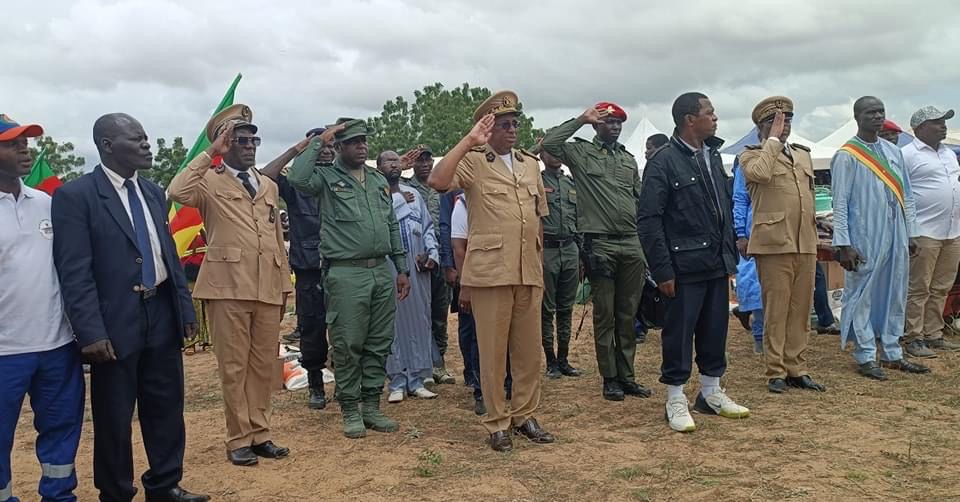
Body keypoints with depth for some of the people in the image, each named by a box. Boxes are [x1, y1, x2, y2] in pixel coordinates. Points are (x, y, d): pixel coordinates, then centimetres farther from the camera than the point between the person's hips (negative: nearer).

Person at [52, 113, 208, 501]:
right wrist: (91, 332, -20)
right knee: (114, 418, 8)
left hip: (161, 314, 6)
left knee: (166, 408, 14)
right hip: (116, 322, -6)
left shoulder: (153, 192, 10)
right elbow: (74, 271, -15)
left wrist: (185, 308, 12)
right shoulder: (75, 195, -10)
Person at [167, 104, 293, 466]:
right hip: (228, 286, -5)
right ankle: (239, 439, 12)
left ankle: (260, 433, 21)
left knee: (264, 364, 9)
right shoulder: (210, 182, 2)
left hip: (267, 288, 5)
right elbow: (177, 191, -22)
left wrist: (284, 287, 15)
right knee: (234, 366, 1)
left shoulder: (269, 186, 19)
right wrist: (210, 153, -15)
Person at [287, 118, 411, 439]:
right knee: (348, 345, 0)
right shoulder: (327, 179, 1)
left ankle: (372, 406, 20)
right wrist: (318, 141, -12)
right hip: (346, 274, -5)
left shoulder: (379, 180, 17)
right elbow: (297, 178, -22)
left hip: (383, 271, 6)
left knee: (379, 343, 9)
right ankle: (350, 410, 12)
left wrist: (402, 269, 14)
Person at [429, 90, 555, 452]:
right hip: (490, 272, -5)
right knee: (492, 351, 3)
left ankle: (524, 415, 26)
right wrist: (469, 141, -18)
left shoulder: (530, 164, 16)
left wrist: (540, 266, 17)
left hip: (529, 273, 5)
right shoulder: (473, 162, -2)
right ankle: (497, 423, 15)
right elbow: (437, 181, -22)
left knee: (529, 349, 11)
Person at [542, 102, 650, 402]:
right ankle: (609, 378, 12)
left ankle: (626, 375, 19)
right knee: (605, 314, 2)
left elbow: (640, 200, 18)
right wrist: (581, 119, -8)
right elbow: (549, 143, -16)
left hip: (632, 244, 5)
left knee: (628, 314, 10)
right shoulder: (581, 152, 2)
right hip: (600, 244, -5)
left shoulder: (629, 159, 16)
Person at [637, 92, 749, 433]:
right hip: (685, 266, -7)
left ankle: (711, 392, 29)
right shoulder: (664, 161, -11)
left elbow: (726, 208, 16)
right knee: (679, 333, 2)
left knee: (715, 330, 14)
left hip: (717, 263, 7)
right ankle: (676, 401, 15)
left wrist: (730, 255, 13)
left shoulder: (712, 156, 11)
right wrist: (662, 270, -16)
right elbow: (649, 220, -14)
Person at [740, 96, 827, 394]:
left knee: (801, 310, 8)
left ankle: (796, 369, 17)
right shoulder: (751, 155, 1)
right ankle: (776, 372, 6)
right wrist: (773, 140, -11)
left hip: (805, 245, 6)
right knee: (775, 311, -2)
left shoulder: (803, 155, 20)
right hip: (774, 244, -6)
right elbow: (761, 173, -24)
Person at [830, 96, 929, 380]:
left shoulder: (893, 152, 11)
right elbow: (840, 203, -11)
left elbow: (906, 196, 15)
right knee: (862, 297, 1)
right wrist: (843, 244, -15)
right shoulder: (847, 156, -8)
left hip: (896, 238, 7)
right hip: (865, 239, -7)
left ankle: (891, 353, 24)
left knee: (895, 295, 13)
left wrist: (910, 234, 12)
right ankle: (866, 357, 11)